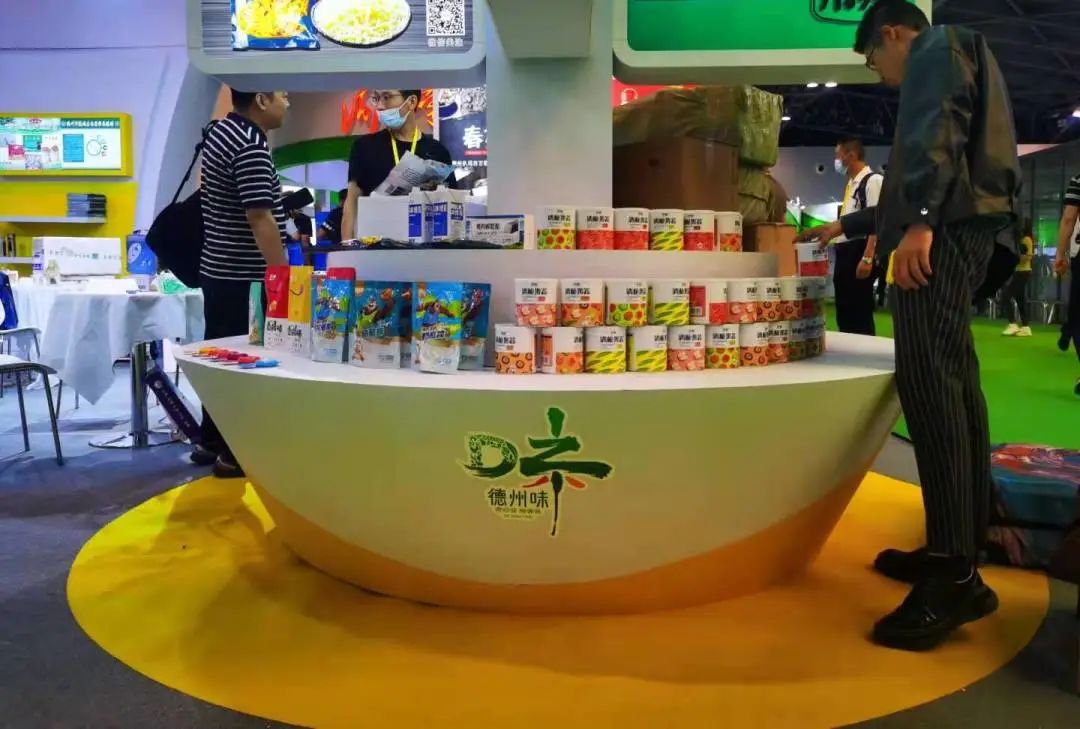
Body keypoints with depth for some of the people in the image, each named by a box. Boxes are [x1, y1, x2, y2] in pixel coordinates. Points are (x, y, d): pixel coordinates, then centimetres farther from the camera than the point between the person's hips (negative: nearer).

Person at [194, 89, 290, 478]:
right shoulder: (251, 146, -19)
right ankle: (233, 453, 8)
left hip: (219, 269, 10)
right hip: (243, 277, -10)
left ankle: (211, 441, 27)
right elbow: (259, 218, -24)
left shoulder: (221, 131, 12)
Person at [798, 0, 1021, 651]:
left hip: (944, 232, -10)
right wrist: (847, 226, 46)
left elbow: (940, 132, -15)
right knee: (954, 387, 6)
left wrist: (919, 222, -26)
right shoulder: (941, 66, 35)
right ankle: (959, 552, 9)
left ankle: (955, 577, -21)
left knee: (930, 384, -18)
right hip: (952, 232, 10)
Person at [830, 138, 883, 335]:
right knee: (844, 311, 13)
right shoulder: (851, 184, 18)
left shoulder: (873, 181, -10)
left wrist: (867, 258, -24)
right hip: (844, 252, 9)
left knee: (860, 312, -5)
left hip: (859, 252, -9)